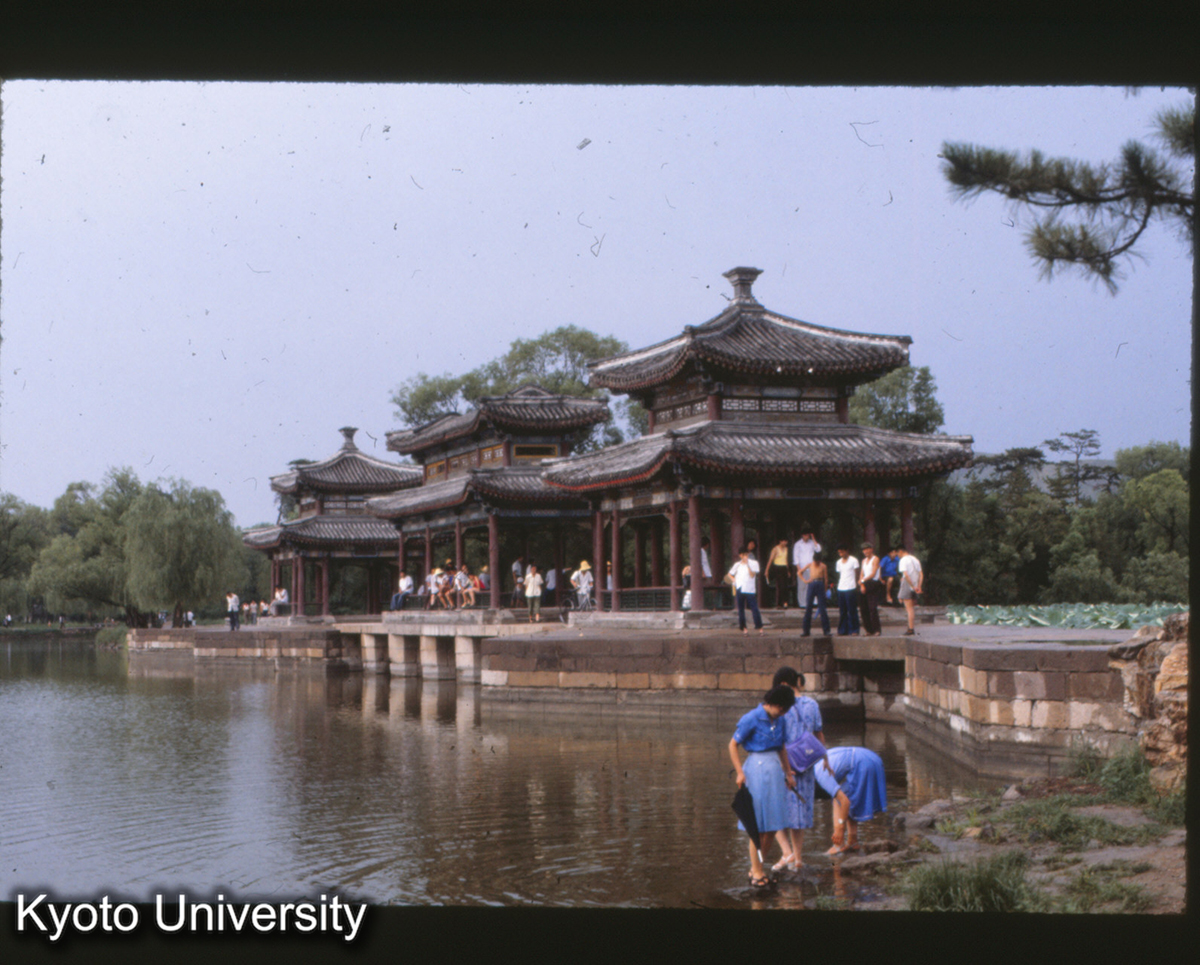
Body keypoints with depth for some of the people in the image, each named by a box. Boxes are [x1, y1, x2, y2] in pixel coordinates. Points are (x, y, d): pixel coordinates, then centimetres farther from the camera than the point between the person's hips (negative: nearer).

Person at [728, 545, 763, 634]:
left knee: (754, 608, -8)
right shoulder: (737, 564, 12)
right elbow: (730, 574, 22)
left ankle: (759, 627, -3)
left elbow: (752, 575, -10)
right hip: (739, 589, 3)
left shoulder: (753, 563, 2)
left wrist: (747, 564, -15)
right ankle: (742, 627, 13)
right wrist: (733, 579, 2)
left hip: (750, 589, -3)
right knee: (741, 609, 5)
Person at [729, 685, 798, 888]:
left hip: (775, 769, 7)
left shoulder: (778, 721, 9)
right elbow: (732, 744, -8)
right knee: (758, 825, -2)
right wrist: (740, 772, -14)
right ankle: (756, 871, 7)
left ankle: (756, 867, 19)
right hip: (756, 770, -7)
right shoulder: (751, 719, -11)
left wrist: (788, 773, 26)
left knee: (772, 825, 7)